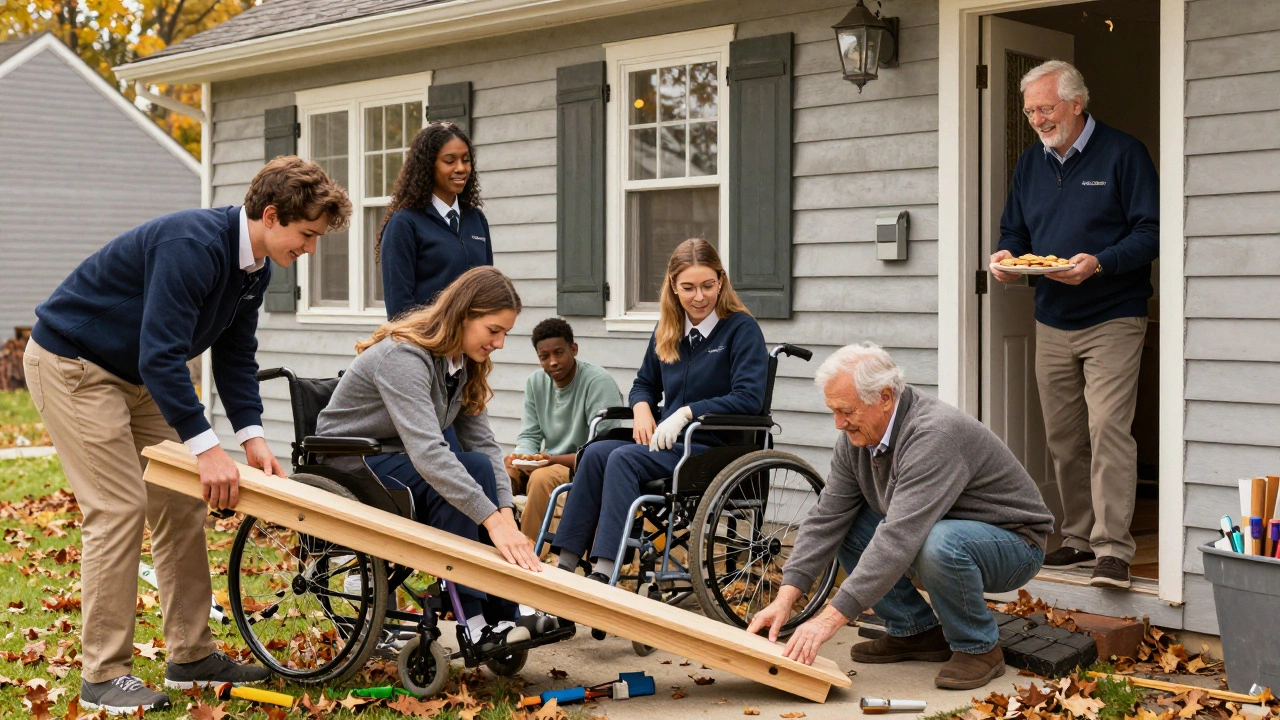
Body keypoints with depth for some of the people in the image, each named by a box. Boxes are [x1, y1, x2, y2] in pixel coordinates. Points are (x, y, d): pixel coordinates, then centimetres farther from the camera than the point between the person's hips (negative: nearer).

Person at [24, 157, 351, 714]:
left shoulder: (255, 268, -1)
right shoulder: (193, 245, -31)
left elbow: (235, 354, 6)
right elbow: (161, 354, -35)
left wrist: (251, 434, -7)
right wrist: (206, 447, -34)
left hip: (138, 375, 9)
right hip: (72, 364, -9)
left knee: (181, 507, 6)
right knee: (118, 511, -13)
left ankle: (191, 656, 14)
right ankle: (103, 676, -4)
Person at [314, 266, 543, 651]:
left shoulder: (463, 364, 1)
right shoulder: (403, 356, -27)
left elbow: (483, 442, -6)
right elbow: (426, 451, -39)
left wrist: (507, 513, -21)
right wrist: (492, 519, -45)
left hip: (398, 461, 8)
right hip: (350, 466, -8)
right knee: (474, 468, -28)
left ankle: (502, 617, -17)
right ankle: (472, 619, -25)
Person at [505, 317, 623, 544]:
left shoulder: (599, 381, -17)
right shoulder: (535, 382, 5)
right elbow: (529, 436, 9)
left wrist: (552, 459, -29)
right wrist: (521, 456, -15)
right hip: (549, 464, 6)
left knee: (542, 478, -34)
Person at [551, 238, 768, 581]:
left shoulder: (742, 329, -4)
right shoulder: (667, 331, 15)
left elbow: (749, 398, -15)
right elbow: (644, 383, 27)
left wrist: (686, 412, -19)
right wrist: (642, 410, 3)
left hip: (718, 449, -6)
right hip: (670, 442, 6)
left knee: (624, 459, -28)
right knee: (596, 452, -21)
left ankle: (604, 573, -33)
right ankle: (565, 565, -25)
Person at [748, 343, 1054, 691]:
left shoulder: (933, 435, -33)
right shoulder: (857, 436, -6)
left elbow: (899, 538, -41)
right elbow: (826, 518, -5)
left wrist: (831, 617, -43)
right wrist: (785, 597, -17)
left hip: (1013, 543, -8)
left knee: (938, 545, -38)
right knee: (843, 527, -5)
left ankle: (979, 648, -11)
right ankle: (917, 632, 7)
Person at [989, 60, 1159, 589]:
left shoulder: (1123, 154, -4)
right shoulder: (1030, 164, 14)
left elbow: (1150, 231, -9)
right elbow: (1014, 230, 22)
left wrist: (1100, 263, -24)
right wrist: (1006, 255, -2)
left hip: (1112, 321, -6)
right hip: (1051, 322, 6)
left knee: (1108, 428, -14)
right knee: (1063, 439, 8)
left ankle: (1113, 548, -12)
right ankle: (1080, 538, 18)